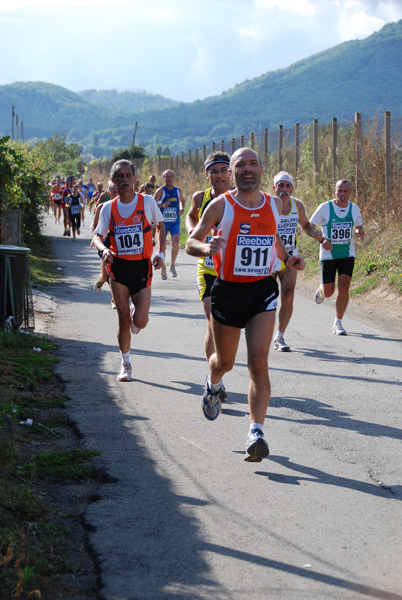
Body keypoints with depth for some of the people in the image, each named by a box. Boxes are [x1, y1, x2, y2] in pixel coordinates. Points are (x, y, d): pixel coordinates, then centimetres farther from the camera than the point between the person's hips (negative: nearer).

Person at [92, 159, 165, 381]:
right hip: (119, 268, 1)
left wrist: (160, 253, 1)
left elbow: (160, 226, 12)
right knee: (124, 322, 0)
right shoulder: (108, 207, 1)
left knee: (140, 321, -10)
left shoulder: (147, 202, -2)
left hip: (142, 267, -1)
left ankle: (136, 315, 28)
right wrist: (103, 250, -15)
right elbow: (97, 235, 7)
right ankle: (125, 364, 19)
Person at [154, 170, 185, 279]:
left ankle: (172, 265, 6)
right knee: (162, 247, 0)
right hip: (163, 222, -2)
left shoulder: (178, 191, 8)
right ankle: (163, 269, 16)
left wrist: (182, 209, 8)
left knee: (176, 243, -15)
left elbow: (182, 200, 27)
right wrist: (162, 205, -30)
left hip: (175, 222, 2)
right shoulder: (160, 191, -4)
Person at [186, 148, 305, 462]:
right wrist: (208, 247, -25)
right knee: (225, 361, 16)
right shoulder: (221, 205, -7)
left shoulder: (275, 205, 4)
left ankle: (256, 433, -15)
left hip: (264, 291, 1)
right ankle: (213, 386, 52)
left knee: (259, 363, -13)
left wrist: (288, 257, 4)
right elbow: (191, 243, -3)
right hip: (228, 291, -1)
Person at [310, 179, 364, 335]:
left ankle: (338, 324, -1)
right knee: (328, 292, 0)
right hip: (328, 255, -2)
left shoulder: (355, 209, 2)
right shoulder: (325, 207, -8)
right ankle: (320, 291, 40)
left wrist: (359, 232, -6)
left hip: (347, 254, 2)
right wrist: (321, 240, -19)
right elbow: (310, 226, -2)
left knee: (344, 288, -13)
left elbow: (358, 226, 19)